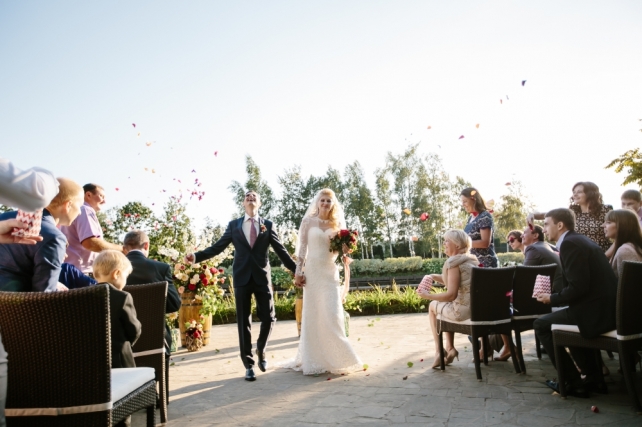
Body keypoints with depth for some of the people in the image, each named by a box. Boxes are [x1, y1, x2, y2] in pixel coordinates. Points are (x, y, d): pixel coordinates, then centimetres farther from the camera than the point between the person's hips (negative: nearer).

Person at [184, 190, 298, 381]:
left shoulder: (268, 225, 7)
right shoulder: (233, 225, 8)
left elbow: (281, 251, 7)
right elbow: (217, 247, 5)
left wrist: (297, 270, 3)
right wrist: (196, 256, -8)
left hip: (262, 277, 0)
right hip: (242, 278, 0)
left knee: (268, 319, 1)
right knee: (244, 322, 4)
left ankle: (261, 350, 31)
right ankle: (248, 365, 15)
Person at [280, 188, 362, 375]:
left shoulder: (337, 223, 8)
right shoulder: (308, 221, 3)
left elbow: (342, 247, 12)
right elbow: (302, 247, 1)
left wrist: (344, 254, -11)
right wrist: (298, 272, -4)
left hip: (331, 271, 2)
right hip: (313, 270, -1)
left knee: (333, 314, -2)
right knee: (313, 314, 3)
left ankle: (335, 357, 13)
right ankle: (314, 359, 13)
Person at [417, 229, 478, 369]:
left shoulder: (453, 262, -15)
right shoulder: (472, 258, 12)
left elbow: (451, 295, -21)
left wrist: (428, 295, -9)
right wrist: (434, 277, 14)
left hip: (463, 311, -8)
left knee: (433, 306, 19)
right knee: (446, 305, 32)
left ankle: (439, 351, 22)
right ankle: (450, 348, 30)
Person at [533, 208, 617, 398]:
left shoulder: (569, 243, -15)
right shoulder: (580, 239, 16)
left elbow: (578, 287, -22)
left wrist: (552, 299, -7)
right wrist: (556, 295, 14)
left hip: (595, 312, -10)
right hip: (606, 307, 10)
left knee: (541, 325, 4)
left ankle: (574, 382, 10)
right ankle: (592, 378, 29)